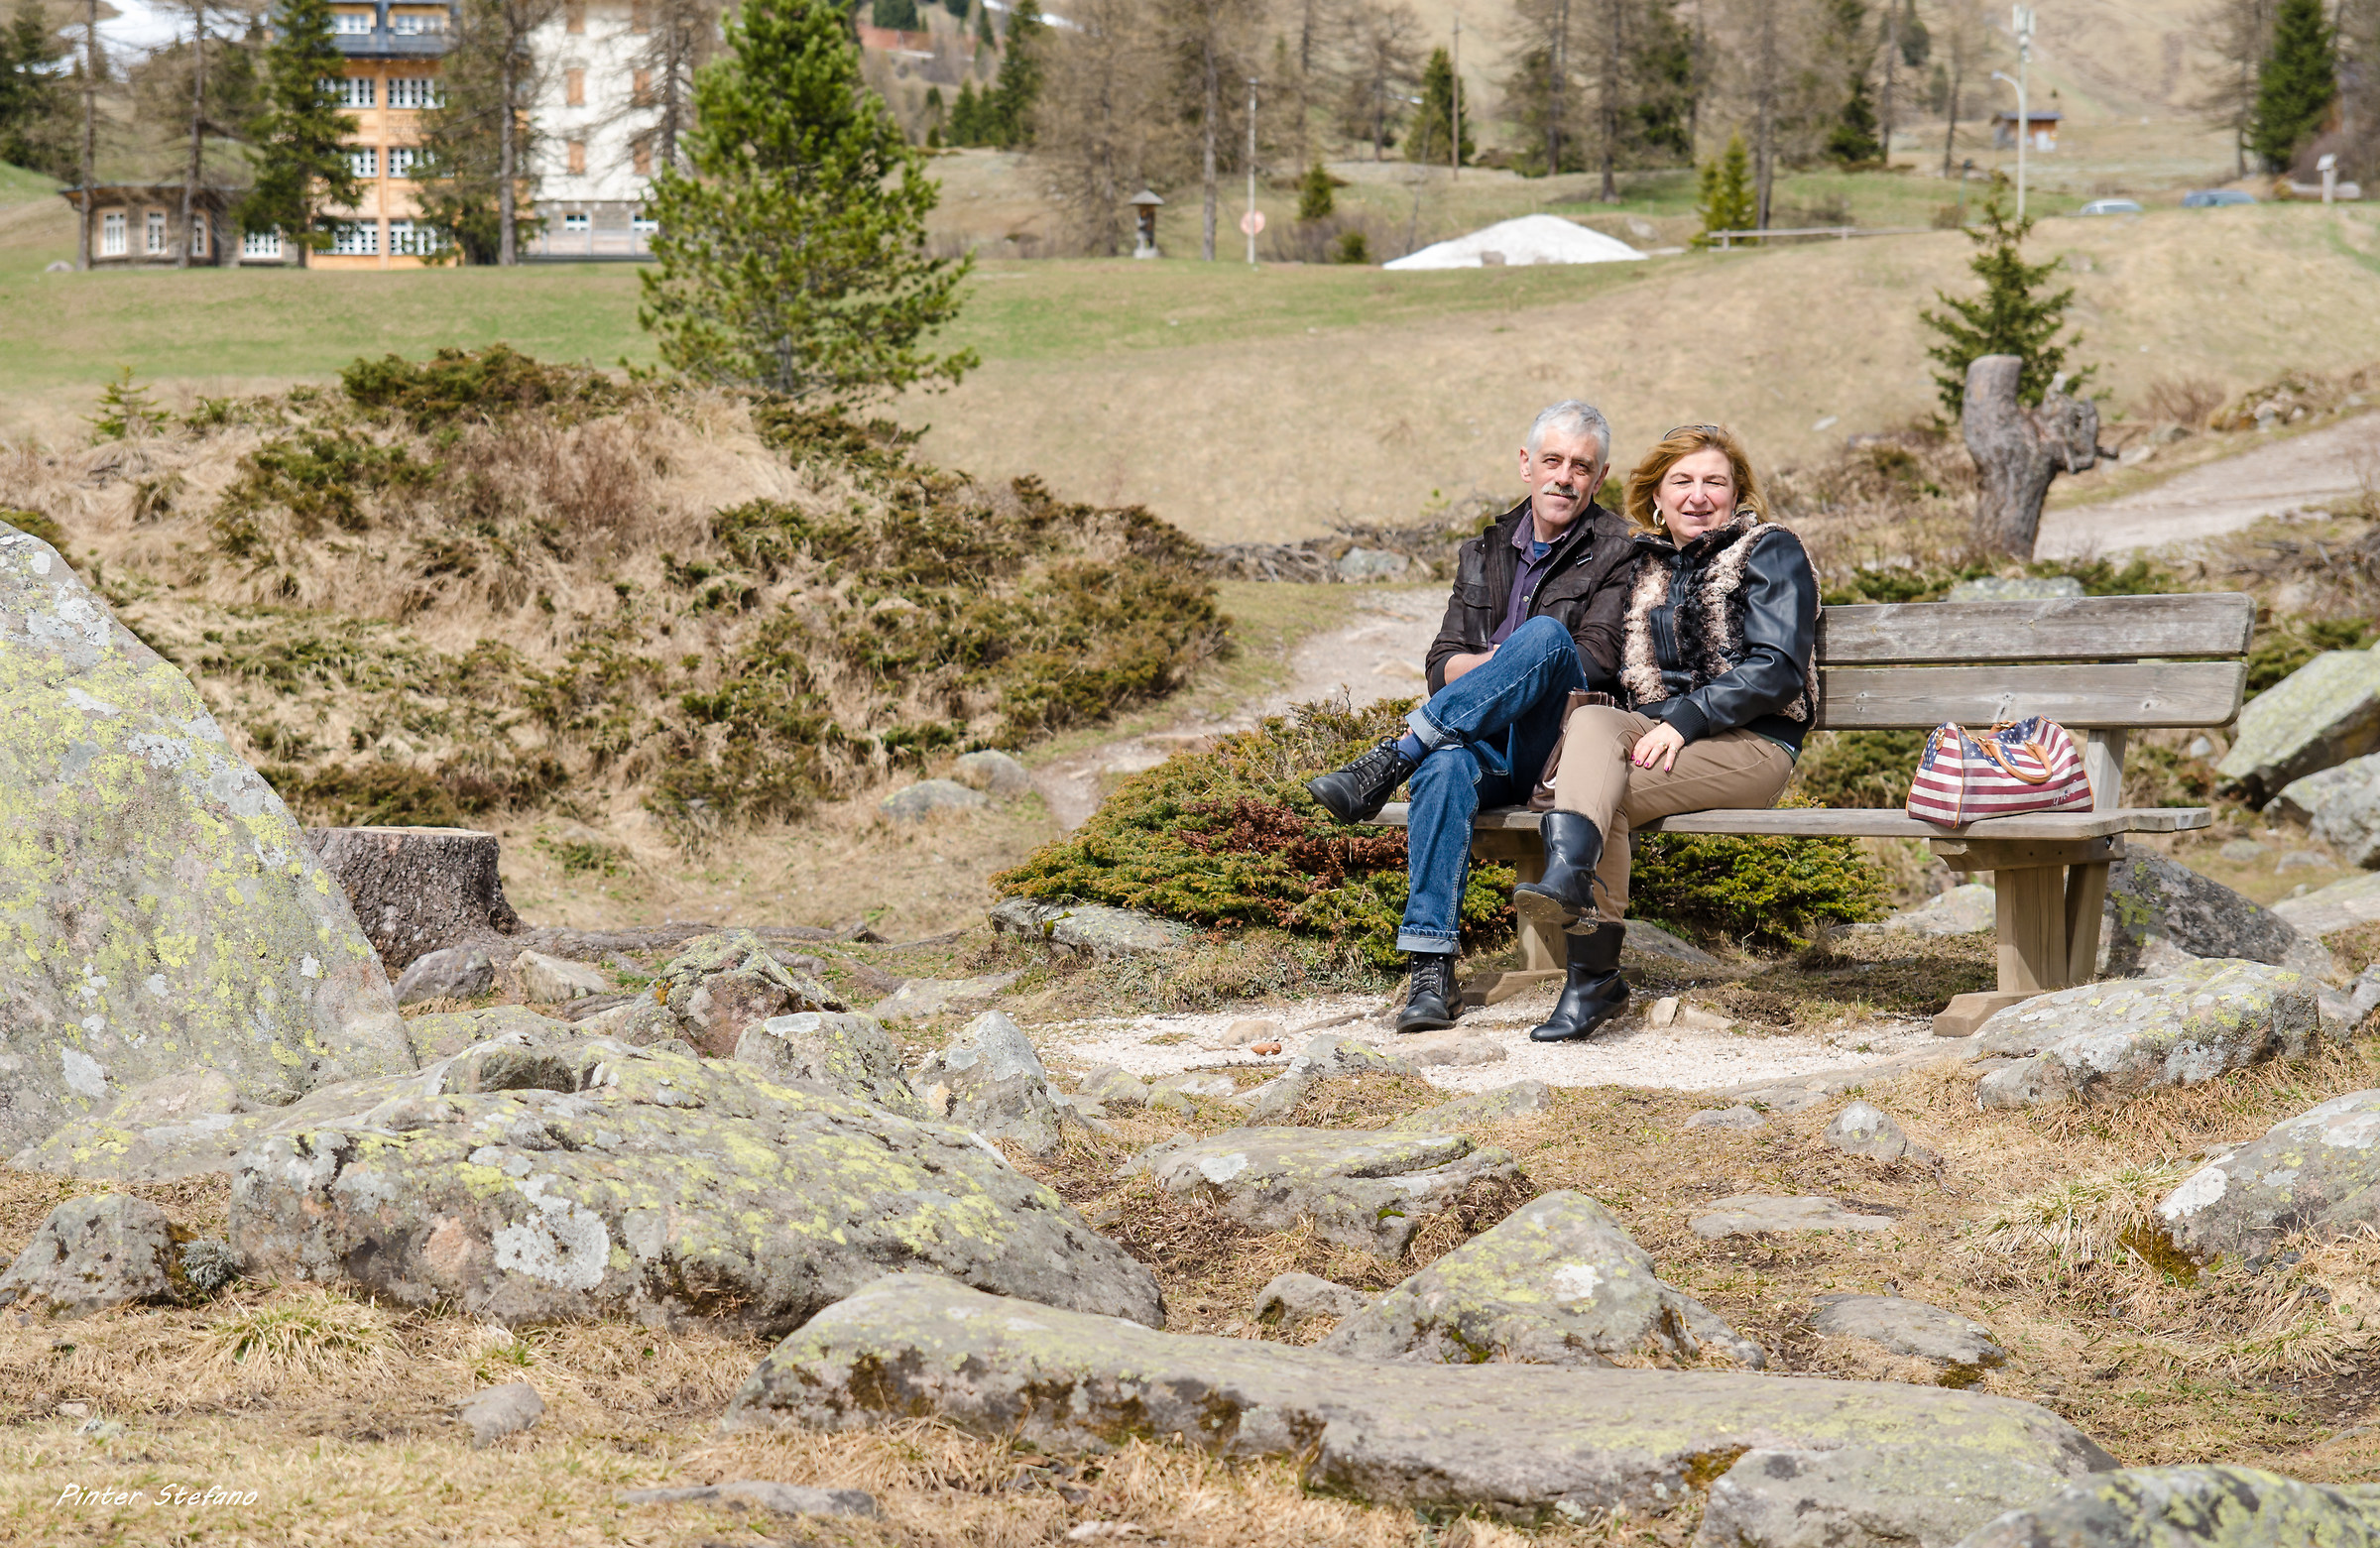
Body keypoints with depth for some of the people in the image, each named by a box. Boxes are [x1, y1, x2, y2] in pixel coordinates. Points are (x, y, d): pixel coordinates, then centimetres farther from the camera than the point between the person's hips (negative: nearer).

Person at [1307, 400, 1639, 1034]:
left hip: (1559, 747, -3)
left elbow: (1597, 659, -5)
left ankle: (1391, 759, -33)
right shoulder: (1484, 554, 22)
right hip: (1485, 747, 3)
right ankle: (1431, 968, -39)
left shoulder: (1618, 551, 8)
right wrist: (1502, 663, -6)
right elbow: (1443, 665, 14)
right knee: (1445, 767, -35)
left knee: (1544, 633, -33)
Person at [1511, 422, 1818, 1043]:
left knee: (1597, 789, -30)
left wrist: (1683, 721, -17)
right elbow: (1618, 671, 22)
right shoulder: (1643, 566, 22)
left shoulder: (1771, 551, 5)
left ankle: (1593, 973, -41)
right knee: (1591, 720, -31)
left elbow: (1778, 670, -8)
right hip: (1653, 733, 5)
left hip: (1749, 743, -5)